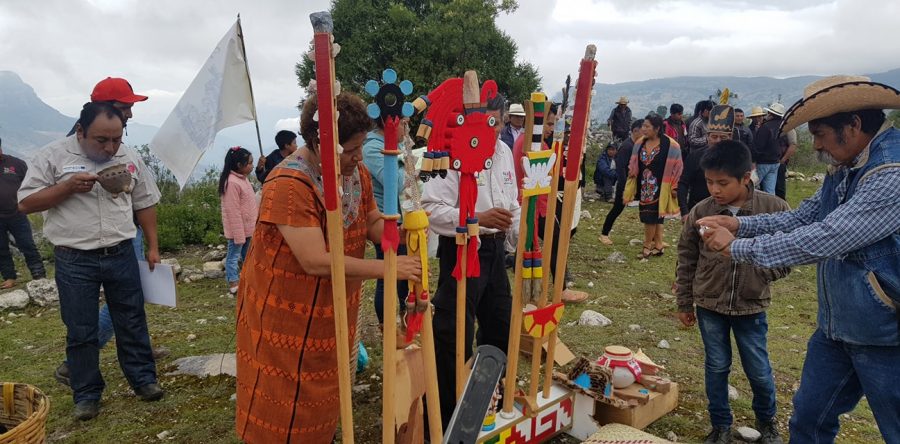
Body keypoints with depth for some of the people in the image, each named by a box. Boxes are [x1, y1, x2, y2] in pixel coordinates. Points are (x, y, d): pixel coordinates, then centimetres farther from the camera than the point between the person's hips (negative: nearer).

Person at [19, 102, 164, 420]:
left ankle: (143, 379, 24)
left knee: (132, 322, 10)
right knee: (80, 331, 8)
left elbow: (145, 204, 10)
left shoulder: (129, 159, 3)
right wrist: (68, 186, -19)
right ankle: (86, 394, 22)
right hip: (74, 262, -2)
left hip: (121, 255, 2)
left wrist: (152, 247, 8)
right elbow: (26, 204, -5)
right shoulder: (52, 156, -5)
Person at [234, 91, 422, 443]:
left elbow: (373, 222, 5)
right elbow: (317, 261, -33)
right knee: (284, 406, 10)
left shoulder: (357, 173, -3)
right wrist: (385, 268, -31)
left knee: (326, 391, 23)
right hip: (284, 314, -7)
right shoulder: (288, 186, -29)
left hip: (335, 309, 7)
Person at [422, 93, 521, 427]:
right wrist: (478, 218, -33)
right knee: (454, 335, -4)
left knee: (500, 324, 19)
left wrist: (518, 246, 18)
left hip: (494, 249, 8)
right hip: (460, 251, -8)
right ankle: (447, 415, 14)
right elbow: (431, 209, -24)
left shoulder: (504, 152, 8)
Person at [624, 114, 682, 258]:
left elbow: (677, 167, -9)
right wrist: (631, 172, 0)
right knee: (655, 216, 13)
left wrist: (674, 187, -9)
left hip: (660, 187, -5)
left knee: (650, 216, -3)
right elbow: (634, 165, 14)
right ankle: (658, 245, 24)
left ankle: (647, 246, 12)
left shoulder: (671, 146, -13)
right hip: (644, 187, 5)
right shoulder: (639, 144, 2)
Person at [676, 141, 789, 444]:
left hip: (751, 307, -1)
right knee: (716, 367, 13)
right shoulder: (700, 212, -9)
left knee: (758, 369, 13)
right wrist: (684, 303, 5)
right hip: (709, 305, 1)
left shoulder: (774, 209, -12)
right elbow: (686, 260, 1)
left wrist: (761, 274, -17)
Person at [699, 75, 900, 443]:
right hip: (837, 327, 8)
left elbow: (824, 240, -31)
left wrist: (736, 247, -22)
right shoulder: (845, 168, 4)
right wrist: (738, 223, -4)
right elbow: (803, 218, 9)